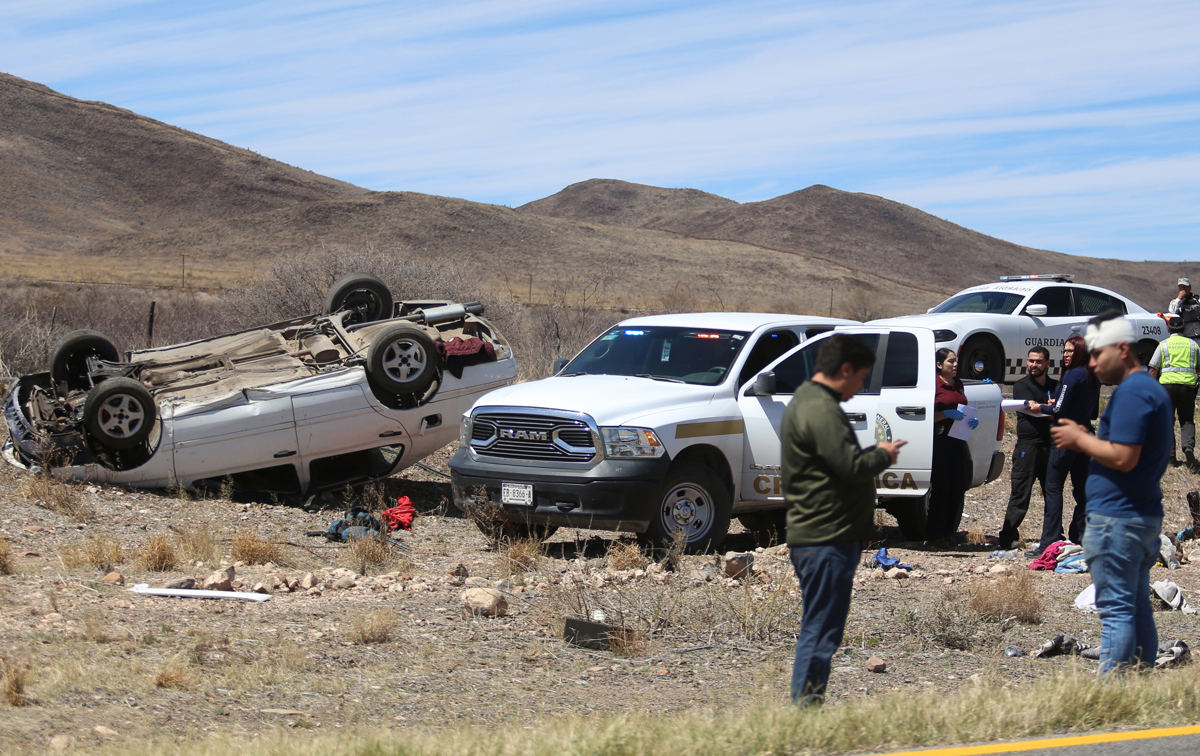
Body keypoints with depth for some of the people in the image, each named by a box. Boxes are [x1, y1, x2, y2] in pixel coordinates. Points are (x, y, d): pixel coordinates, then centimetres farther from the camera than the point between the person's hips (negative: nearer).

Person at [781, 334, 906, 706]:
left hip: (814, 536, 11)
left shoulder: (808, 400, 18)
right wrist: (883, 455, -6)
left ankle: (805, 706, 21)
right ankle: (805, 705, -5)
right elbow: (851, 468, -23)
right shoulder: (820, 409, -18)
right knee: (820, 631, -7)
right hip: (827, 539, -11)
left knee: (818, 629, 16)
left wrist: (875, 453, 12)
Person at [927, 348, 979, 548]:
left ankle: (948, 533, 14)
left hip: (957, 440, 7)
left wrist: (972, 420, 9)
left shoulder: (957, 384, 16)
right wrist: (947, 414, -21)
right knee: (940, 487, -7)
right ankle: (935, 536, -1)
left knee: (957, 488, 5)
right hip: (939, 440, -7)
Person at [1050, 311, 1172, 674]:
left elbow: (1123, 458, -23)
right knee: (1138, 610, 13)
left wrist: (1079, 439, -9)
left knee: (1116, 611, -8)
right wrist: (1084, 438, 11)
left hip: (1117, 520, -10)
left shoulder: (1131, 392, -16)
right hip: (1145, 516, 10)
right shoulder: (1152, 389, 17)